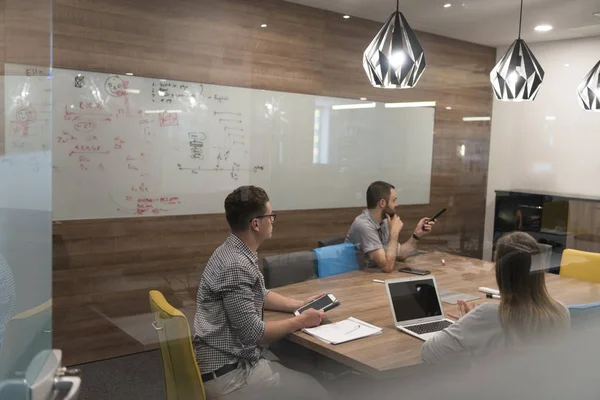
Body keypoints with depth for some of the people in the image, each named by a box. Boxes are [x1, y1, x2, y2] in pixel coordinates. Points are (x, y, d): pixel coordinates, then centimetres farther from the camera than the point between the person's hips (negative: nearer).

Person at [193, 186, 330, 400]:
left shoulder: (236, 252, 5)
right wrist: (301, 321, -12)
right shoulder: (236, 266, -26)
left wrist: (299, 305, 8)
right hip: (228, 373, -9)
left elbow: (259, 295, 20)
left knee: (308, 373, 18)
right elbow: (253, 332, -24)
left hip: (235, 356, 9)